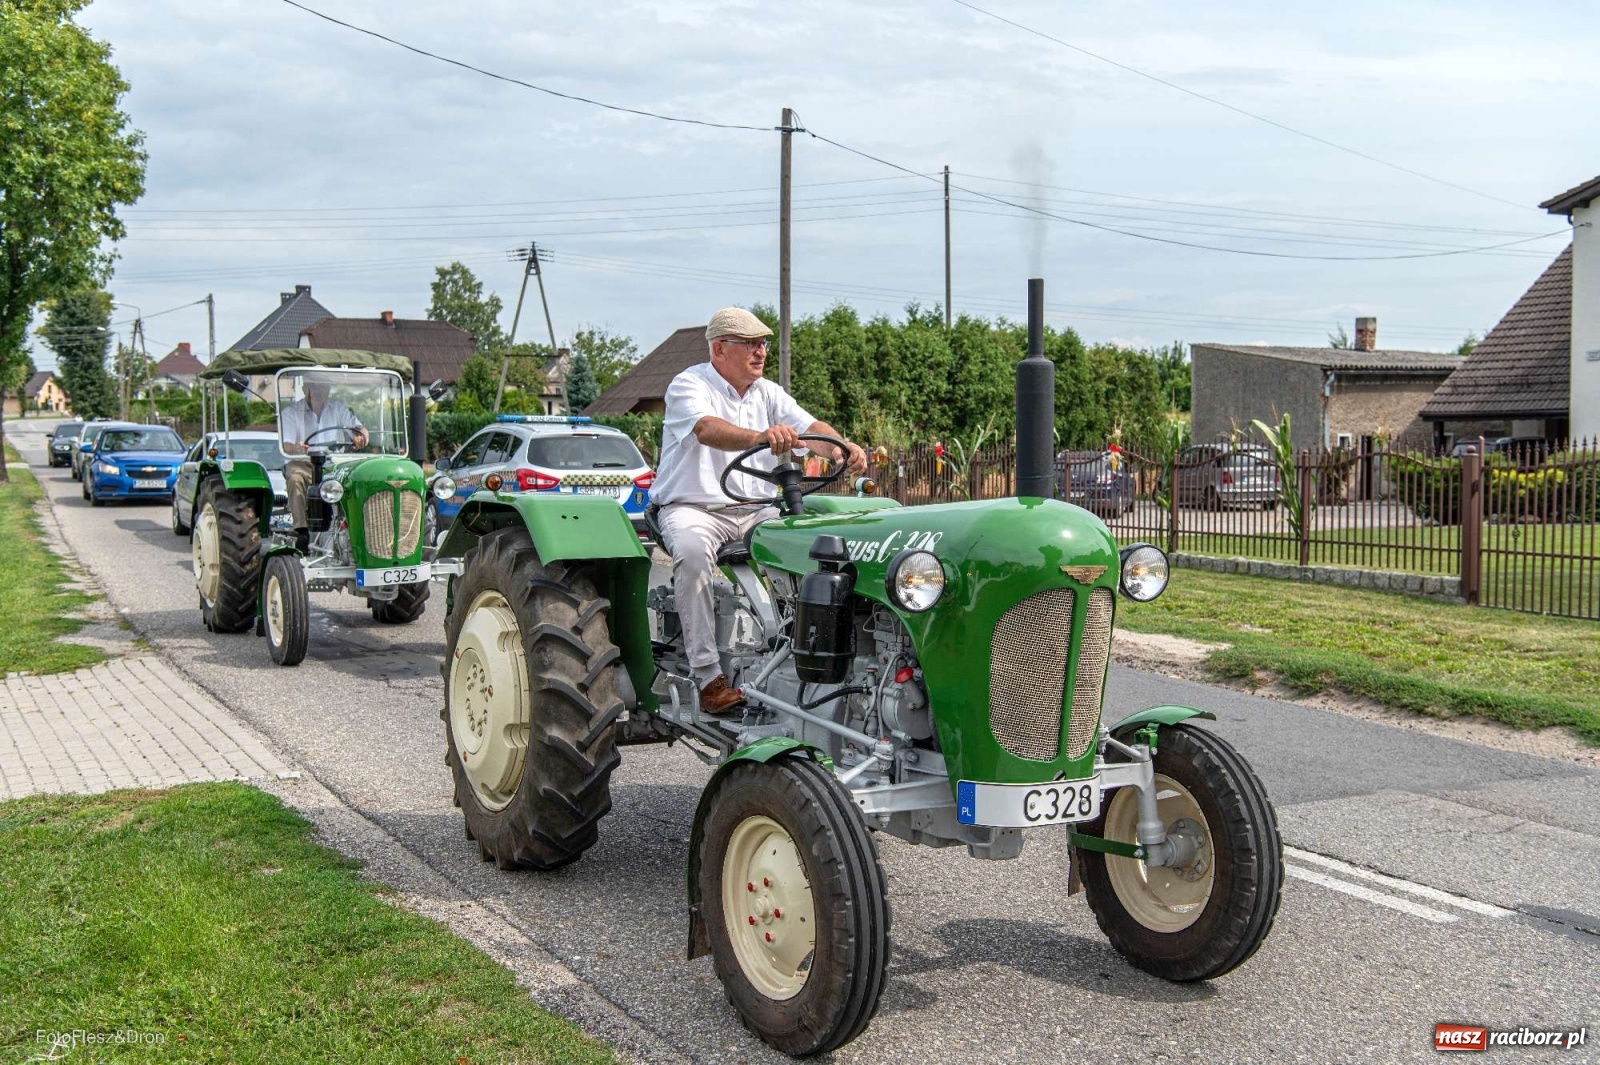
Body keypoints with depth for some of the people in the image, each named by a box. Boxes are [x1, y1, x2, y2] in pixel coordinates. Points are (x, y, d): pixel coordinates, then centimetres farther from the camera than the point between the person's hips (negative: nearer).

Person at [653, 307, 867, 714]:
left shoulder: (768, 393, 12)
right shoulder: (689, 385, -7)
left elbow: (811, 427, -3)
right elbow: (706, 429, -30)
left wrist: (842, 447, -27)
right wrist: (760, 437, -49)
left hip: (756, 511, 5)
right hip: (693, 507, -5)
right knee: (693, 551, -37)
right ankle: (708, 675, -33)